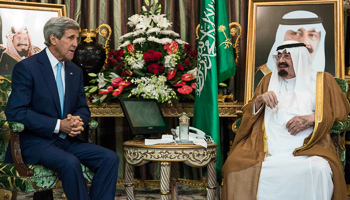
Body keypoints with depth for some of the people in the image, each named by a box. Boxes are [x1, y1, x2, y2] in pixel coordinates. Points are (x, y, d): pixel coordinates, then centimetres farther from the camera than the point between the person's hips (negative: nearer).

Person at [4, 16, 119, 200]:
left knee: (110, 158, -15)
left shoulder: (75, 71, 13)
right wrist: (58, 125, -20)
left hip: (67, 139, 6)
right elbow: (15, 111, -14)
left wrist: (77, 121, -9)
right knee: (70, 163, -34)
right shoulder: (26, 68, -7)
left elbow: (83, 109, 17)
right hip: (35, 140, -6)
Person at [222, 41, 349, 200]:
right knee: (234, 164, -27)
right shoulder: (268, 80, 25)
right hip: (268, 149, 2)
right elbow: (248, 113, 23)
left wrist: (312, 119, -7)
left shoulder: (322, 80, 17)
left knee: (318, 170, -37)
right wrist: (259, 100, -1)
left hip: (307, 148, -2)